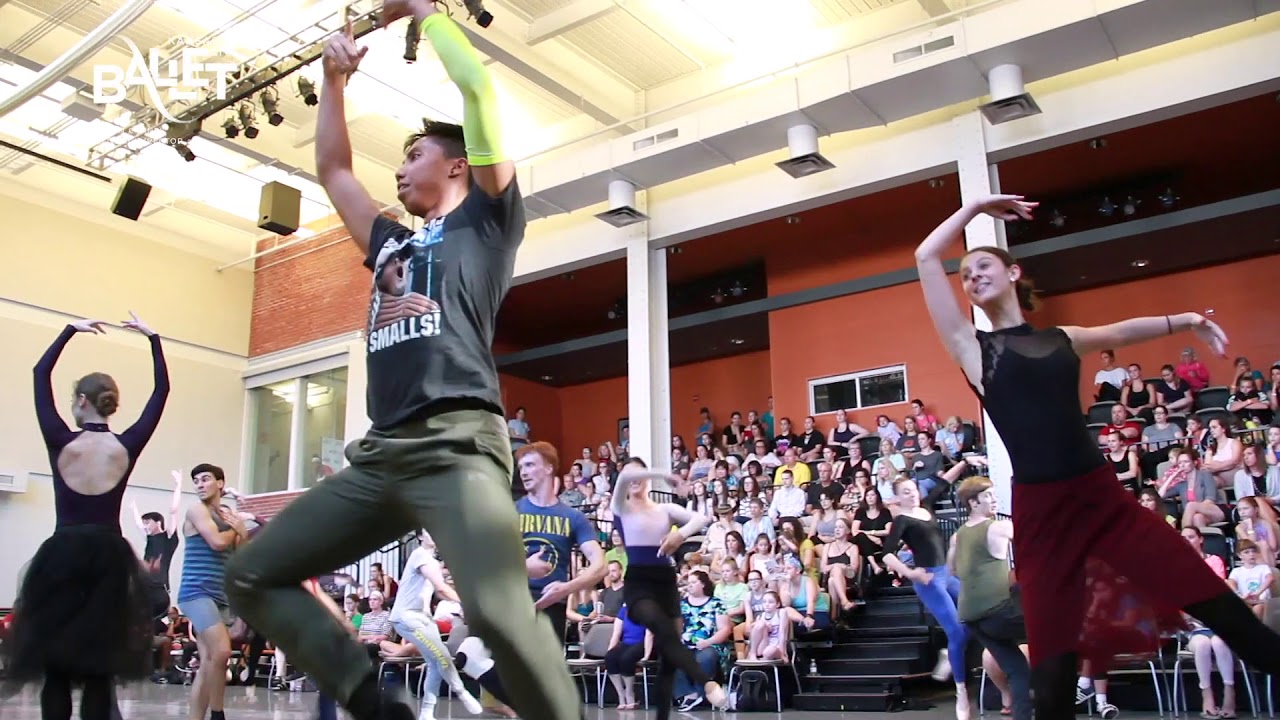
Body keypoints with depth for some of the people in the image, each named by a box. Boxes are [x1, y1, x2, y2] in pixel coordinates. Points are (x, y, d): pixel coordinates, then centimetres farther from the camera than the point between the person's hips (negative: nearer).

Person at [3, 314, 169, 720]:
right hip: (108, 556, 1)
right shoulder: (126, 447, -1)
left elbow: (41, 374, 8)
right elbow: (161, 390, 8)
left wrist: (70, 330, 13)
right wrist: (152, 338, 12)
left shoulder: (61, 442, -4)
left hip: (62, 555, -1)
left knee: (55, 667, 4)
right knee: (98, 669, 4)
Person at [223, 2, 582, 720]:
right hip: (380, 453, 8)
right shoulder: (392, 243, 30)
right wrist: (336, 77, 36)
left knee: (499, 612, -28)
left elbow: (478, 88, 6)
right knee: (253, 577, 7)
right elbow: (332, 168, 40)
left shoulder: (486, 218, 12)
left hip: (458, 445, -8)